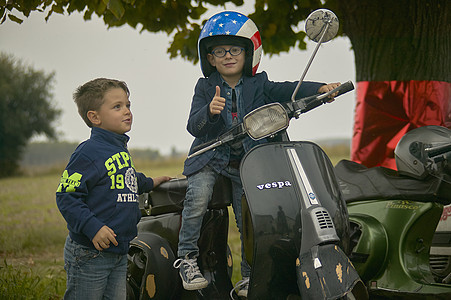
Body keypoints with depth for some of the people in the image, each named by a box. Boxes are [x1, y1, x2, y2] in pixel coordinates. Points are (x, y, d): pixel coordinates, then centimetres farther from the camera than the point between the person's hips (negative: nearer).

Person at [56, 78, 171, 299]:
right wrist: (93, 227, -27)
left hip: (119, 253, 9)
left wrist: (148, 183, 38)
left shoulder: (120, 149, 13)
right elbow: (66, 196, -20)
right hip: (90, 253, -8)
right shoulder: (89, 152, -16)